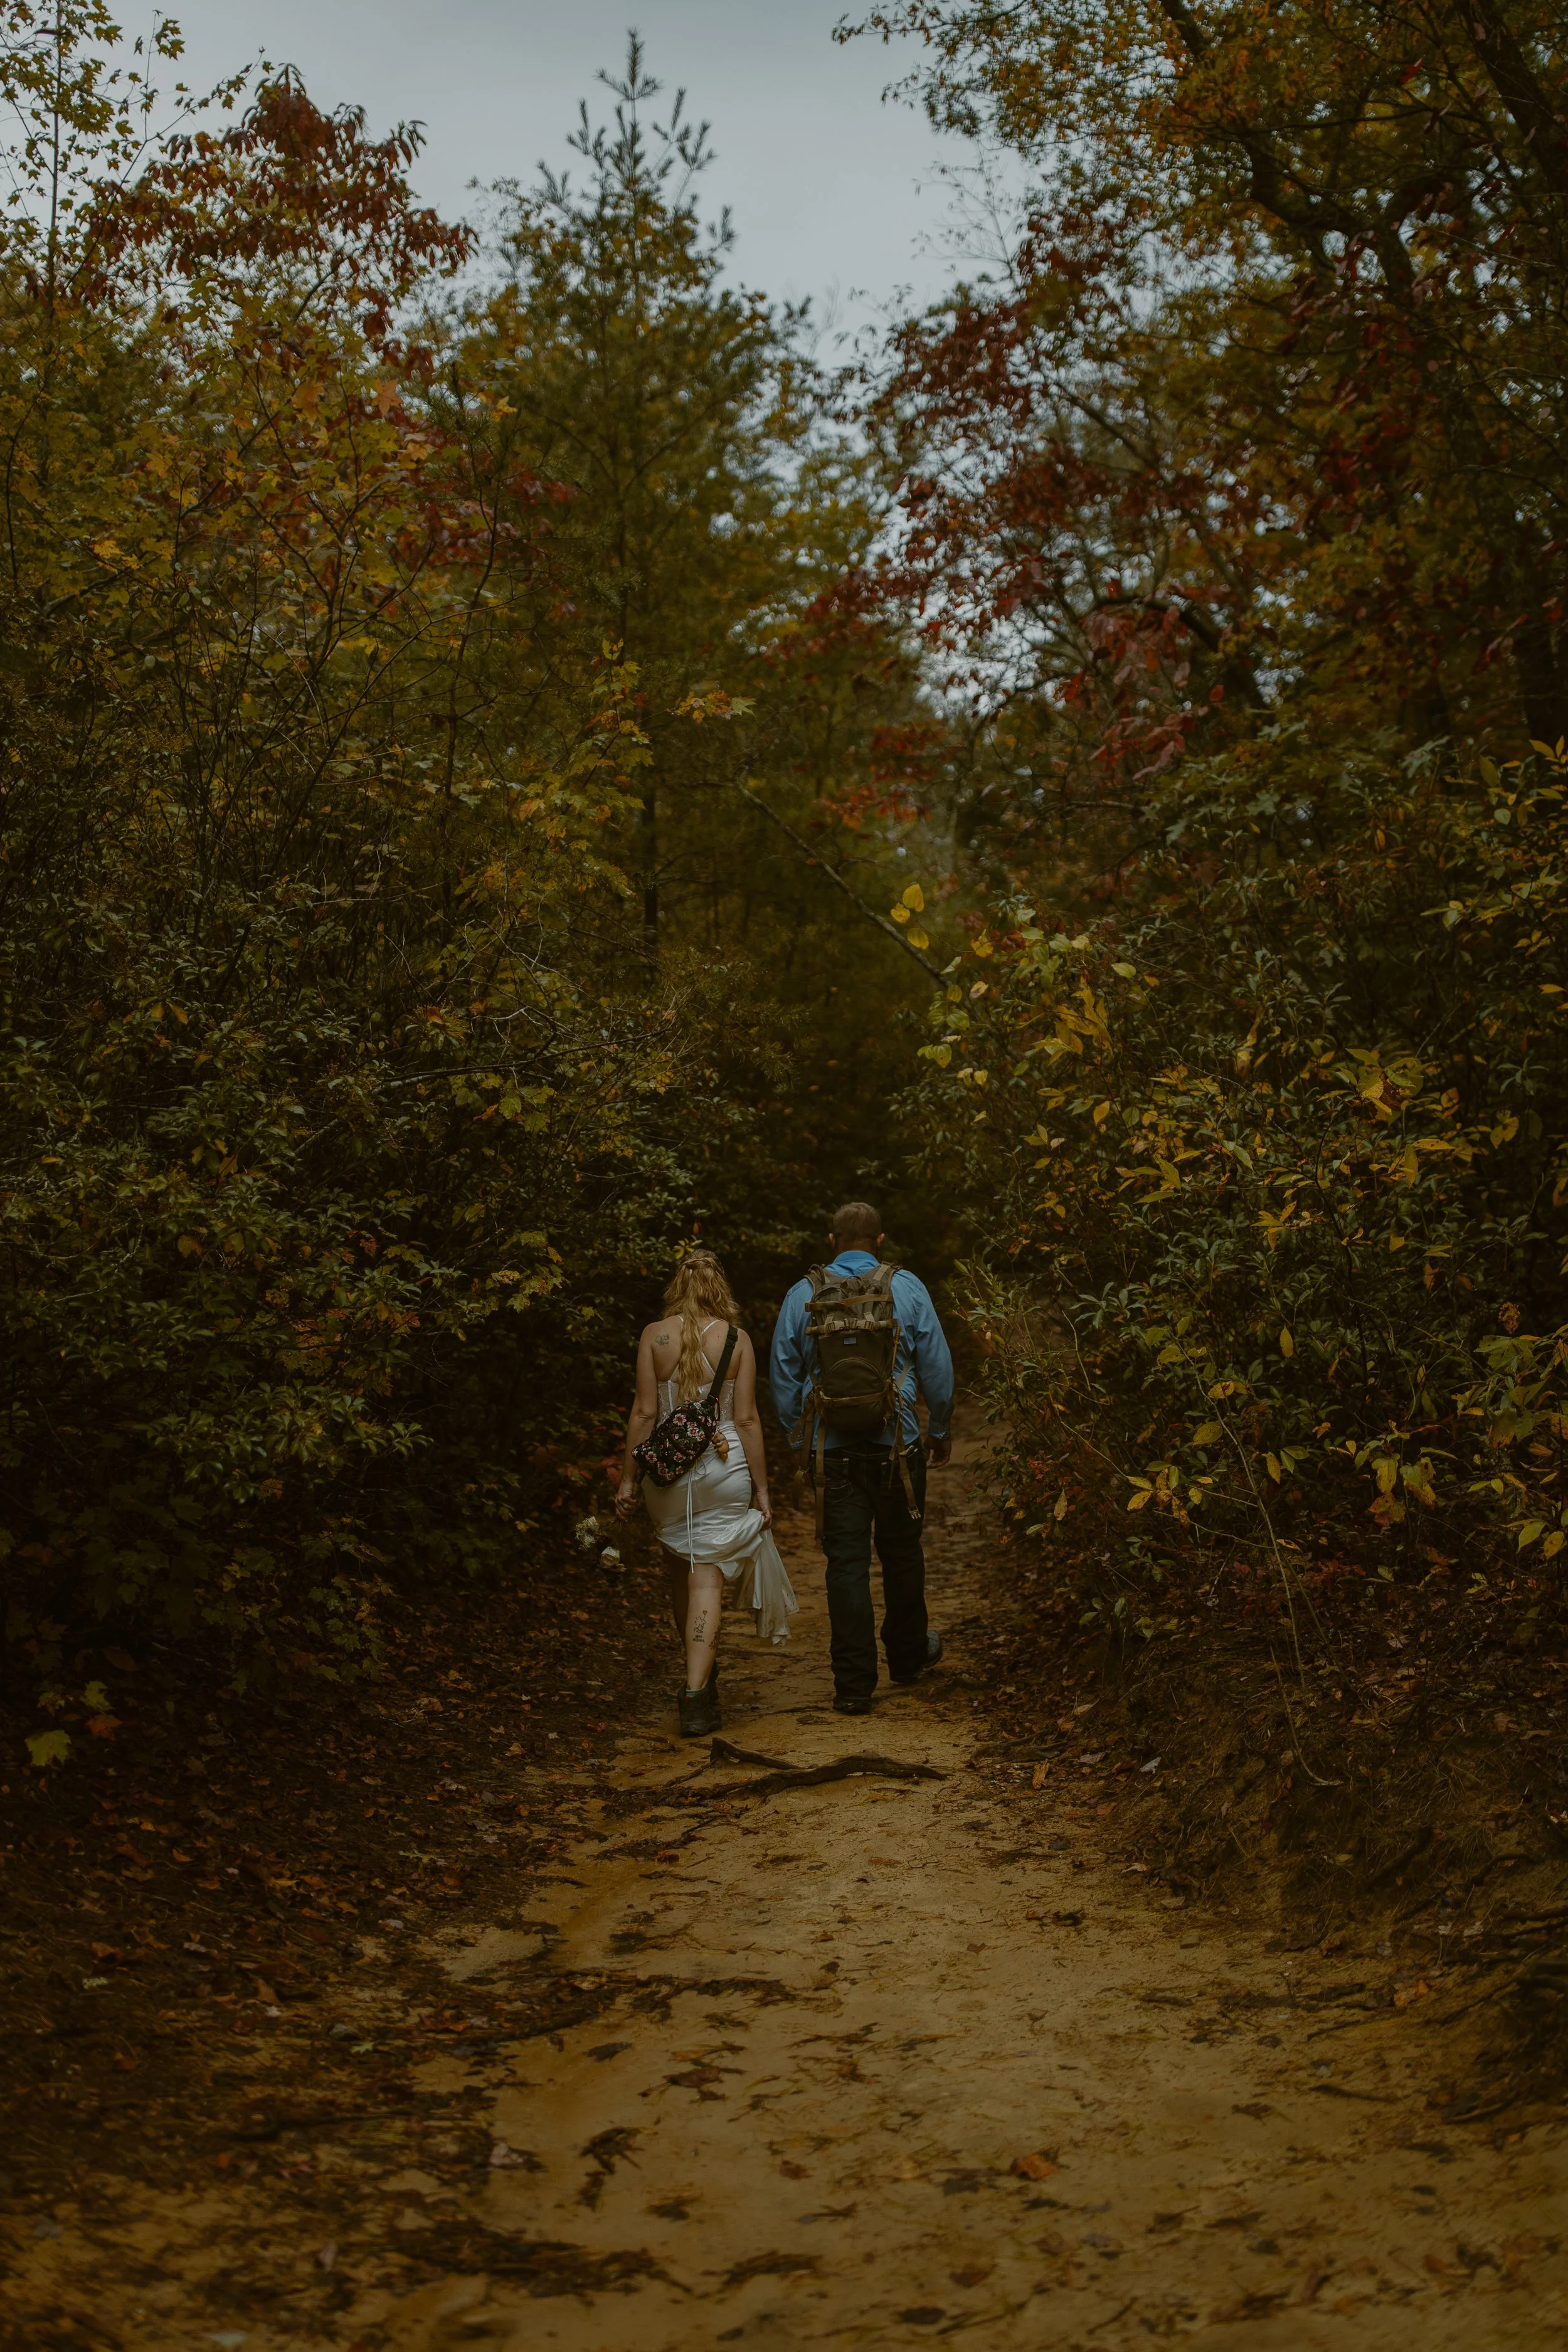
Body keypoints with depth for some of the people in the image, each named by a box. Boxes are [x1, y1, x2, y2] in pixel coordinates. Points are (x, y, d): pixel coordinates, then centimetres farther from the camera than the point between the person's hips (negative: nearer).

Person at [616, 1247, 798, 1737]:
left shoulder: (654, 1337, -3)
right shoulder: (736, 1339, -4)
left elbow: (644, 1412, -4)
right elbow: (746, 1419, -5)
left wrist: (628, 1477, 3)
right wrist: (761, 1486, 1)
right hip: (724, 1469, -2)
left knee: (682, 1571, 20)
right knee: (708, 1580, -2)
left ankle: (703, 1674, 37)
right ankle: (696, 1696, -12)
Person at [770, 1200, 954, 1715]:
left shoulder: (803, 1295, 1)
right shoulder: (906, 1289, -2)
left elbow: (784, 1378, 6)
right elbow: (937, 1368, 1)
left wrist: (799, 1438, 18)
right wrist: (940, 1430, 14)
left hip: (833, 1449, 0)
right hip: (897, 1442, 0)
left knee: (846, 1561, 2)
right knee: (901, 1549, 17)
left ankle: (854, 1685, 3)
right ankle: (908, 1655, 35)